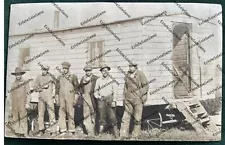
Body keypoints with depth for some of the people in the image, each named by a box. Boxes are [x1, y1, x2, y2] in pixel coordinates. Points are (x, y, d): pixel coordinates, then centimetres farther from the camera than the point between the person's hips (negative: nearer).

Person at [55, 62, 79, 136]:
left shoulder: (73, 77, 3)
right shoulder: (59, 77, 13)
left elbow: (76, 88, 1)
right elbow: (57, 89, 15)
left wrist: (75, 99, -5)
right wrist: (56, 99, 10)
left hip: (70, 97, -3)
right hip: (61, 97, 3)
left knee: (70, 114, -2)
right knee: (61, 113, -1)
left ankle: (71, 131, 4)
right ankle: (63, 131, 4)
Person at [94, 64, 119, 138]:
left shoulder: (111, 80, 6)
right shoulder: (98, 80, 9)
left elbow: (114, 92, 4)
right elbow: (96, 90, 15)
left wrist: (114, 101, -5)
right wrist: (97, 96, -4)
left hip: (109, 99, -1)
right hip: (101, 99, 1)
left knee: (112, 116, -6)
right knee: (102, 116, 4)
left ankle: (116, 132, 1)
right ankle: (100, 132, 15)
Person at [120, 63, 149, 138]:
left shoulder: (140, 74, -2)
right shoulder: (127, 76, 12)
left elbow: (146, 85, -1)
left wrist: (143, 96, -5)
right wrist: (124, 96, 15)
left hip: (138, 99, -4)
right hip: (128, 99, 4)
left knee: (137, 118, 2)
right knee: (126, 116, 0)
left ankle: (136, 134, 12)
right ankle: (123, 134, 4)